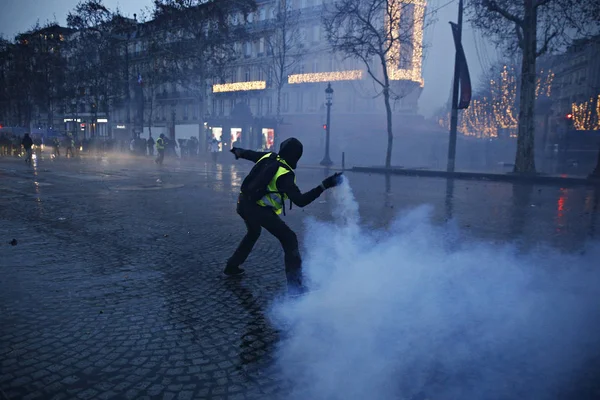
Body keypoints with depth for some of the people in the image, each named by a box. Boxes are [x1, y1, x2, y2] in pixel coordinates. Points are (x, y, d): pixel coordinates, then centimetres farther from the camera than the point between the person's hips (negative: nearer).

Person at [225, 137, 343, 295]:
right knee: (289, 240, -5)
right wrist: (324, 186, -29)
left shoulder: (268, 157, 1)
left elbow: (248, 154, 20)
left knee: (253, 233, 35)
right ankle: (295, 284, -11)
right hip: (259, 210, -8)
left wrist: (237, 151, 44)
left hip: (243, 202, 8)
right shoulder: (285, 175, -19)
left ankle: (232, 267, 45)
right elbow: (300, 201, -25)